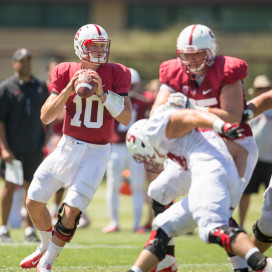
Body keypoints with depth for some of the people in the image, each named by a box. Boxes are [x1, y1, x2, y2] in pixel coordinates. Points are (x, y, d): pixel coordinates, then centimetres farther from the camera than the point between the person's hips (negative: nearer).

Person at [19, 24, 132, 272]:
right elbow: (46, 117, -4)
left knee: (71, 211, -15)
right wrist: (68, 91, -17)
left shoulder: (115, 74, -6)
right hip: (68, 146, 3)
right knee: (34, 201, 7)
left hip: (96, 152, -3)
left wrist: (102, 93, -22)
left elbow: (126, 118, -12)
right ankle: (45, 246, 35)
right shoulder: (66, 73, -1)